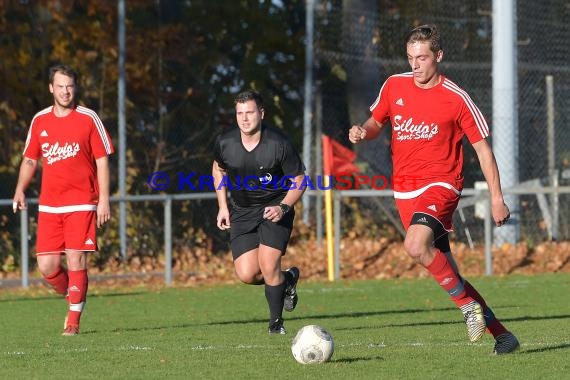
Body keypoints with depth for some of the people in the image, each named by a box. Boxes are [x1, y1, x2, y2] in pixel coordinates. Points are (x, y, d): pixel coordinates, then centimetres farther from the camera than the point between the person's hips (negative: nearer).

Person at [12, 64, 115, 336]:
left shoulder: (88, 119, -1)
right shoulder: (40, 121, 10)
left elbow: (102, 160, 0)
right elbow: (30, 160, 18)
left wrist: (104, 199, -6)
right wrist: (20, 190, 2)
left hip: (81, 204, -3)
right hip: (48, 206, 3)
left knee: (76, 261, -10)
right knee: (46, 266, -3)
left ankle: (73, 321, 0)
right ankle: (72, 297, 26)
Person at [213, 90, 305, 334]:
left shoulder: (279, 144, -19)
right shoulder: (225, 143, -9)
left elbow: (299, 180, -7)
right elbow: (218, 169, 14)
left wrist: (283, 207, -23)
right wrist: (223, 207, 7)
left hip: (275, 209, -3)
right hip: (241, 212, 3)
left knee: (268, 267, -18)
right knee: (247, 275, -9)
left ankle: (276, 323, 5)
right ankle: (286, 279, 24)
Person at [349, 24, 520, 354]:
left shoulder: (456, 98, -8)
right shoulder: (395, 86, 5)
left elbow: (483, 147, -1)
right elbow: (376, 123, 21)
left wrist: (497, 198, -3)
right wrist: (362, 132, -4)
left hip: (440, 185, -6)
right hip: (405, 190, 6)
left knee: (416, 246, -32)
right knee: (444, 269, 5)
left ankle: (468, 304, -13)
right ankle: (501, 334, 14)